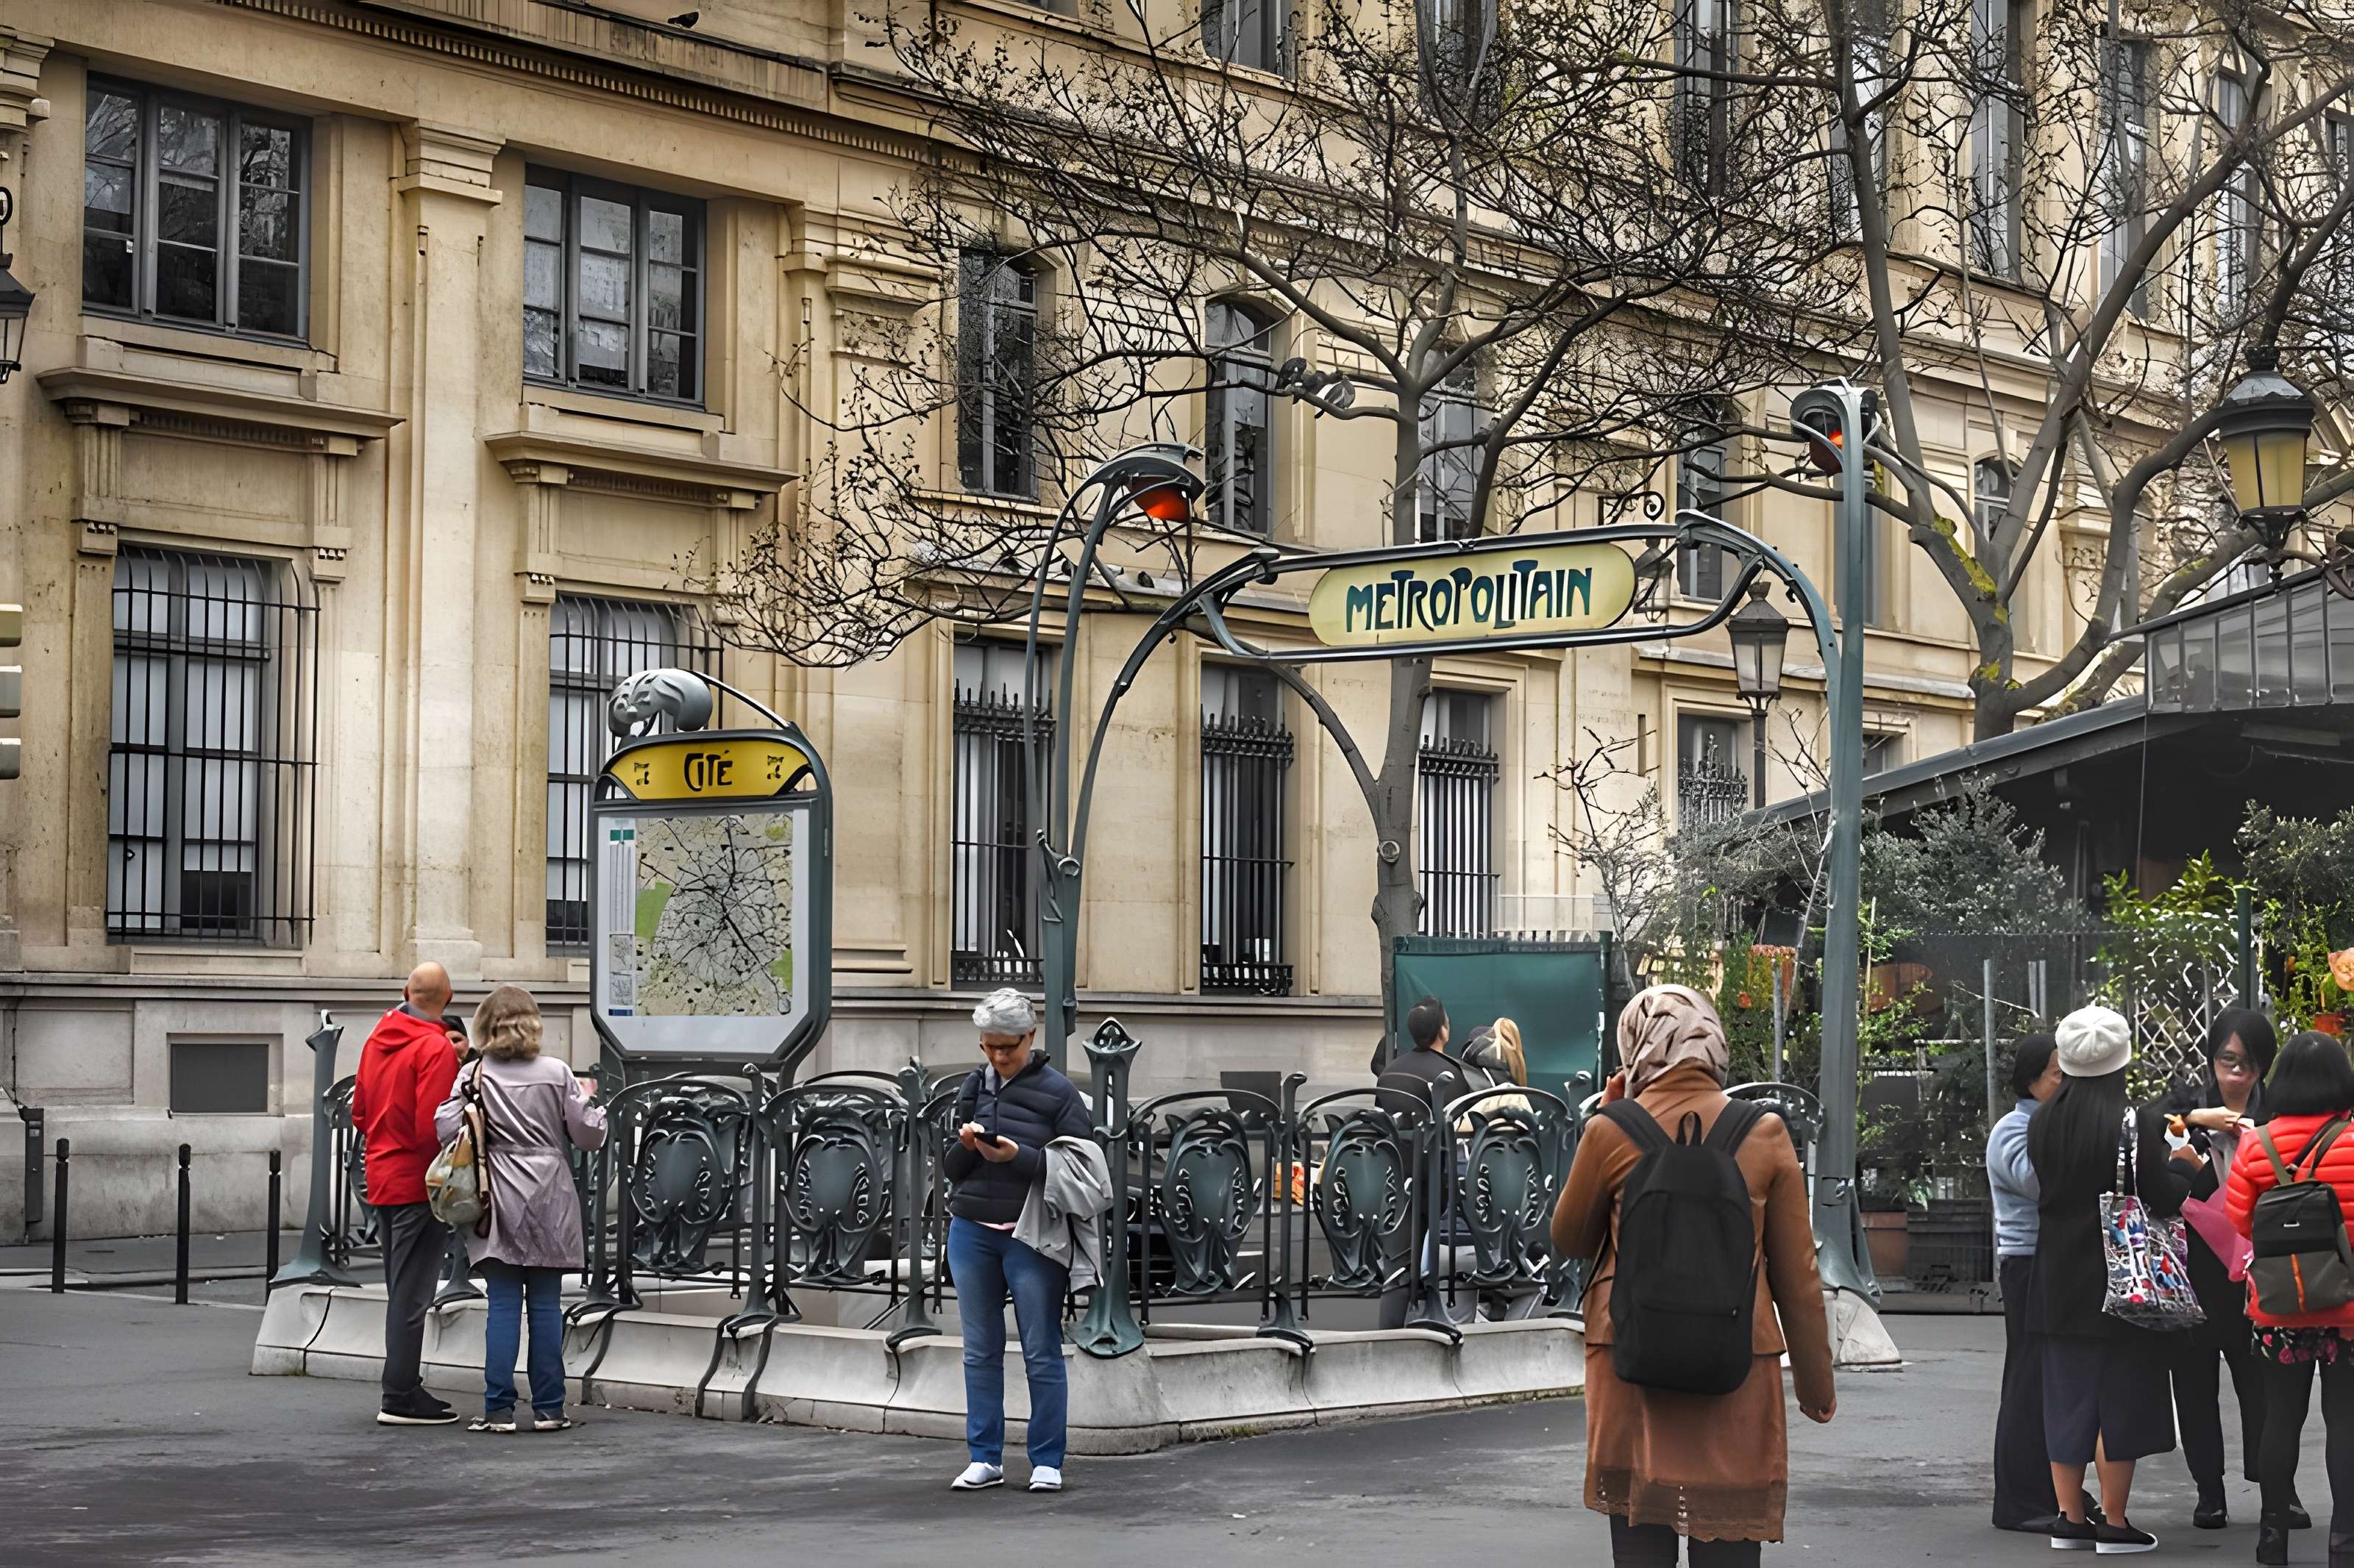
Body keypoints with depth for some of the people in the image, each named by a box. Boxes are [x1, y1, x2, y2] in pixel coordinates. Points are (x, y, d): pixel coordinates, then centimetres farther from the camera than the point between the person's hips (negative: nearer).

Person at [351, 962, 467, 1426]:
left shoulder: (377, 1039, 10)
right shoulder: (436, 1048, -15)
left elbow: (359, 1113, 16)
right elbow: (432, 1127, -20)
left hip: (381, 1180, 8)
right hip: (419, 1183, -8)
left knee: (401, 1291, 15)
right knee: (412, 1294, -4)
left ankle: (403, 1387, 21)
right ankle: (401, 1397, -3)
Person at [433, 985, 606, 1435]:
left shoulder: (475, 1075, -3)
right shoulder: (557, 1074, -2)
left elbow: (444, 1129, -13)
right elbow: (590, 1135, 0)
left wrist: (467, 1093, 7)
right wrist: (588, 1099, 20)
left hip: (499, 1201, 0)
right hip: (548, 1199, 0)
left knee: (503, 1304, 3)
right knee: (546, 1305, 5)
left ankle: (499, 1409, 1)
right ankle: (548, 1409, 9)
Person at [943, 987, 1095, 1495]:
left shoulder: (1058, 1091, -5)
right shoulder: (973, 1087, 9)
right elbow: (951, 1170, 13)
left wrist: (1018, 1156, -21)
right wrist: (965, 1145, -9)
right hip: (972, 1233, 5)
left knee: (1042, 1353, -1)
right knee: (981, 1352, 8)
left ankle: (1047, 1462, 7)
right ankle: (984, 1458, 15)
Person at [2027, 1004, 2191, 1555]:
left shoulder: (2043, 1123, 1)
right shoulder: (2136, 1123, -15)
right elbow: (2167, 1198, -13)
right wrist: (2178, 1165, 8)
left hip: (2060, 1284, 5)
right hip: (2122, 1280, -5)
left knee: (2066, 1395, 12)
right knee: (2120, 1398, 4)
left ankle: (2070, 1517, 17)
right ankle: (2113, 1523, 8)